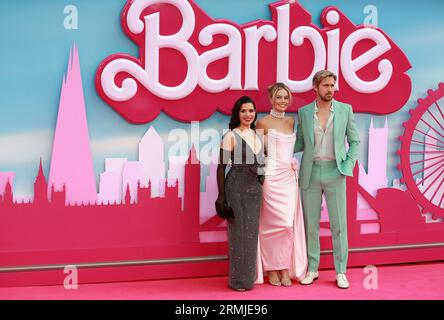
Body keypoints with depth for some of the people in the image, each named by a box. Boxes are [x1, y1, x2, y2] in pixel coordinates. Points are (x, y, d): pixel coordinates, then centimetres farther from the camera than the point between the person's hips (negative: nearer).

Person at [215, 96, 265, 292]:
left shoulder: (257, 136, 10)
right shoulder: (231, 136, -7)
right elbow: (221, 167, -8)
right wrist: (222, 195, -12)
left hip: (255, 189, 6)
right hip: (236, 189, -6)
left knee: (251, 233, 11)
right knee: (238, 233, 1)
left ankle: (249, 277, 24)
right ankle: (238, 280, 13)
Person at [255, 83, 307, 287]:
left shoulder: (292, 121, 12)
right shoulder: (263, 122, -4)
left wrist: (294, 163, 10)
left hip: (289, 177, 5)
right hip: (272, 177, -5)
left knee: (290, 223, 2)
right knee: (281, 223, -6)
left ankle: (285, 268, 12)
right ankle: (271, 269, 8)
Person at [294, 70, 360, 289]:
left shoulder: (345, 109, 3)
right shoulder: (304, 112, 5)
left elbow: (355, 141, 6)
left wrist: (348, 165, -5)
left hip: (335, 172, -1)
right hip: (310, 173, 1)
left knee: (339, 225, 2)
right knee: (311, 224, 7)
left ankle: (341, 272, 11)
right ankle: (312, 269, 19)